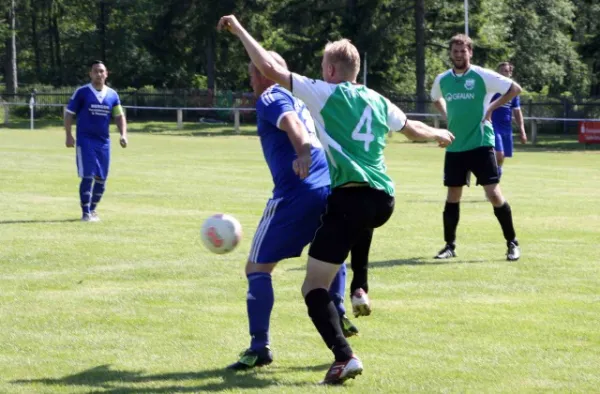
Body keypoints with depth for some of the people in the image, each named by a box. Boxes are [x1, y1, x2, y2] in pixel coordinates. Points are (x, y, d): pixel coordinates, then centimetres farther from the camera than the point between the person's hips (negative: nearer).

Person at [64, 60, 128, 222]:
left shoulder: (112, 95, 7)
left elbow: (119, 116, 14)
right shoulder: (82, 92, -4)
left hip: (104, 142, 4)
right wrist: (69, 135, -8)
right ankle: (86, 212, -6)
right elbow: (69, 113, -1)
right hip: (85, 140, -4)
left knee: (101, 178, 7)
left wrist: (123, 134, -1)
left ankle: (93, 209, 24)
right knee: (88, 176, -11)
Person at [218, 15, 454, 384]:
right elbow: (414, 129, 38)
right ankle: (360, 290, 30)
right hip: (384, 200, 7)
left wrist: (238, 29, 6)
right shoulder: (379, 102, 19)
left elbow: (270, 69, -3)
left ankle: (345, 357, -22)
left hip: (351, 197, -6)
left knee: (314, 287, -3)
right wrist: (439, 134, 61)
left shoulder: (323, 93, 3)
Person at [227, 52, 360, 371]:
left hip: (296, 194, -8)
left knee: (258, 267, -1)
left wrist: (303, 155, -36)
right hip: (330, 187, 8)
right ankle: (338, 314, 24)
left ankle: (259, 346, -6)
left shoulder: (270, 98, 1)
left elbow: (291, 123, -19)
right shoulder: (300, 99, 26)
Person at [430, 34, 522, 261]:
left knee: (494, 194, -8)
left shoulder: (482, 76, -7)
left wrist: (492, 107, -7)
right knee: (452, 197, 7)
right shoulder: (442, 80, 6)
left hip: (480, 144, -4)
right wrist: (447, 115, 11)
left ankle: (512, 243, 4)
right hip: (454, 147, 4)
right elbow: (436, 99, 28)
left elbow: (515, 89, -3)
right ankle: (450, 245, 17)